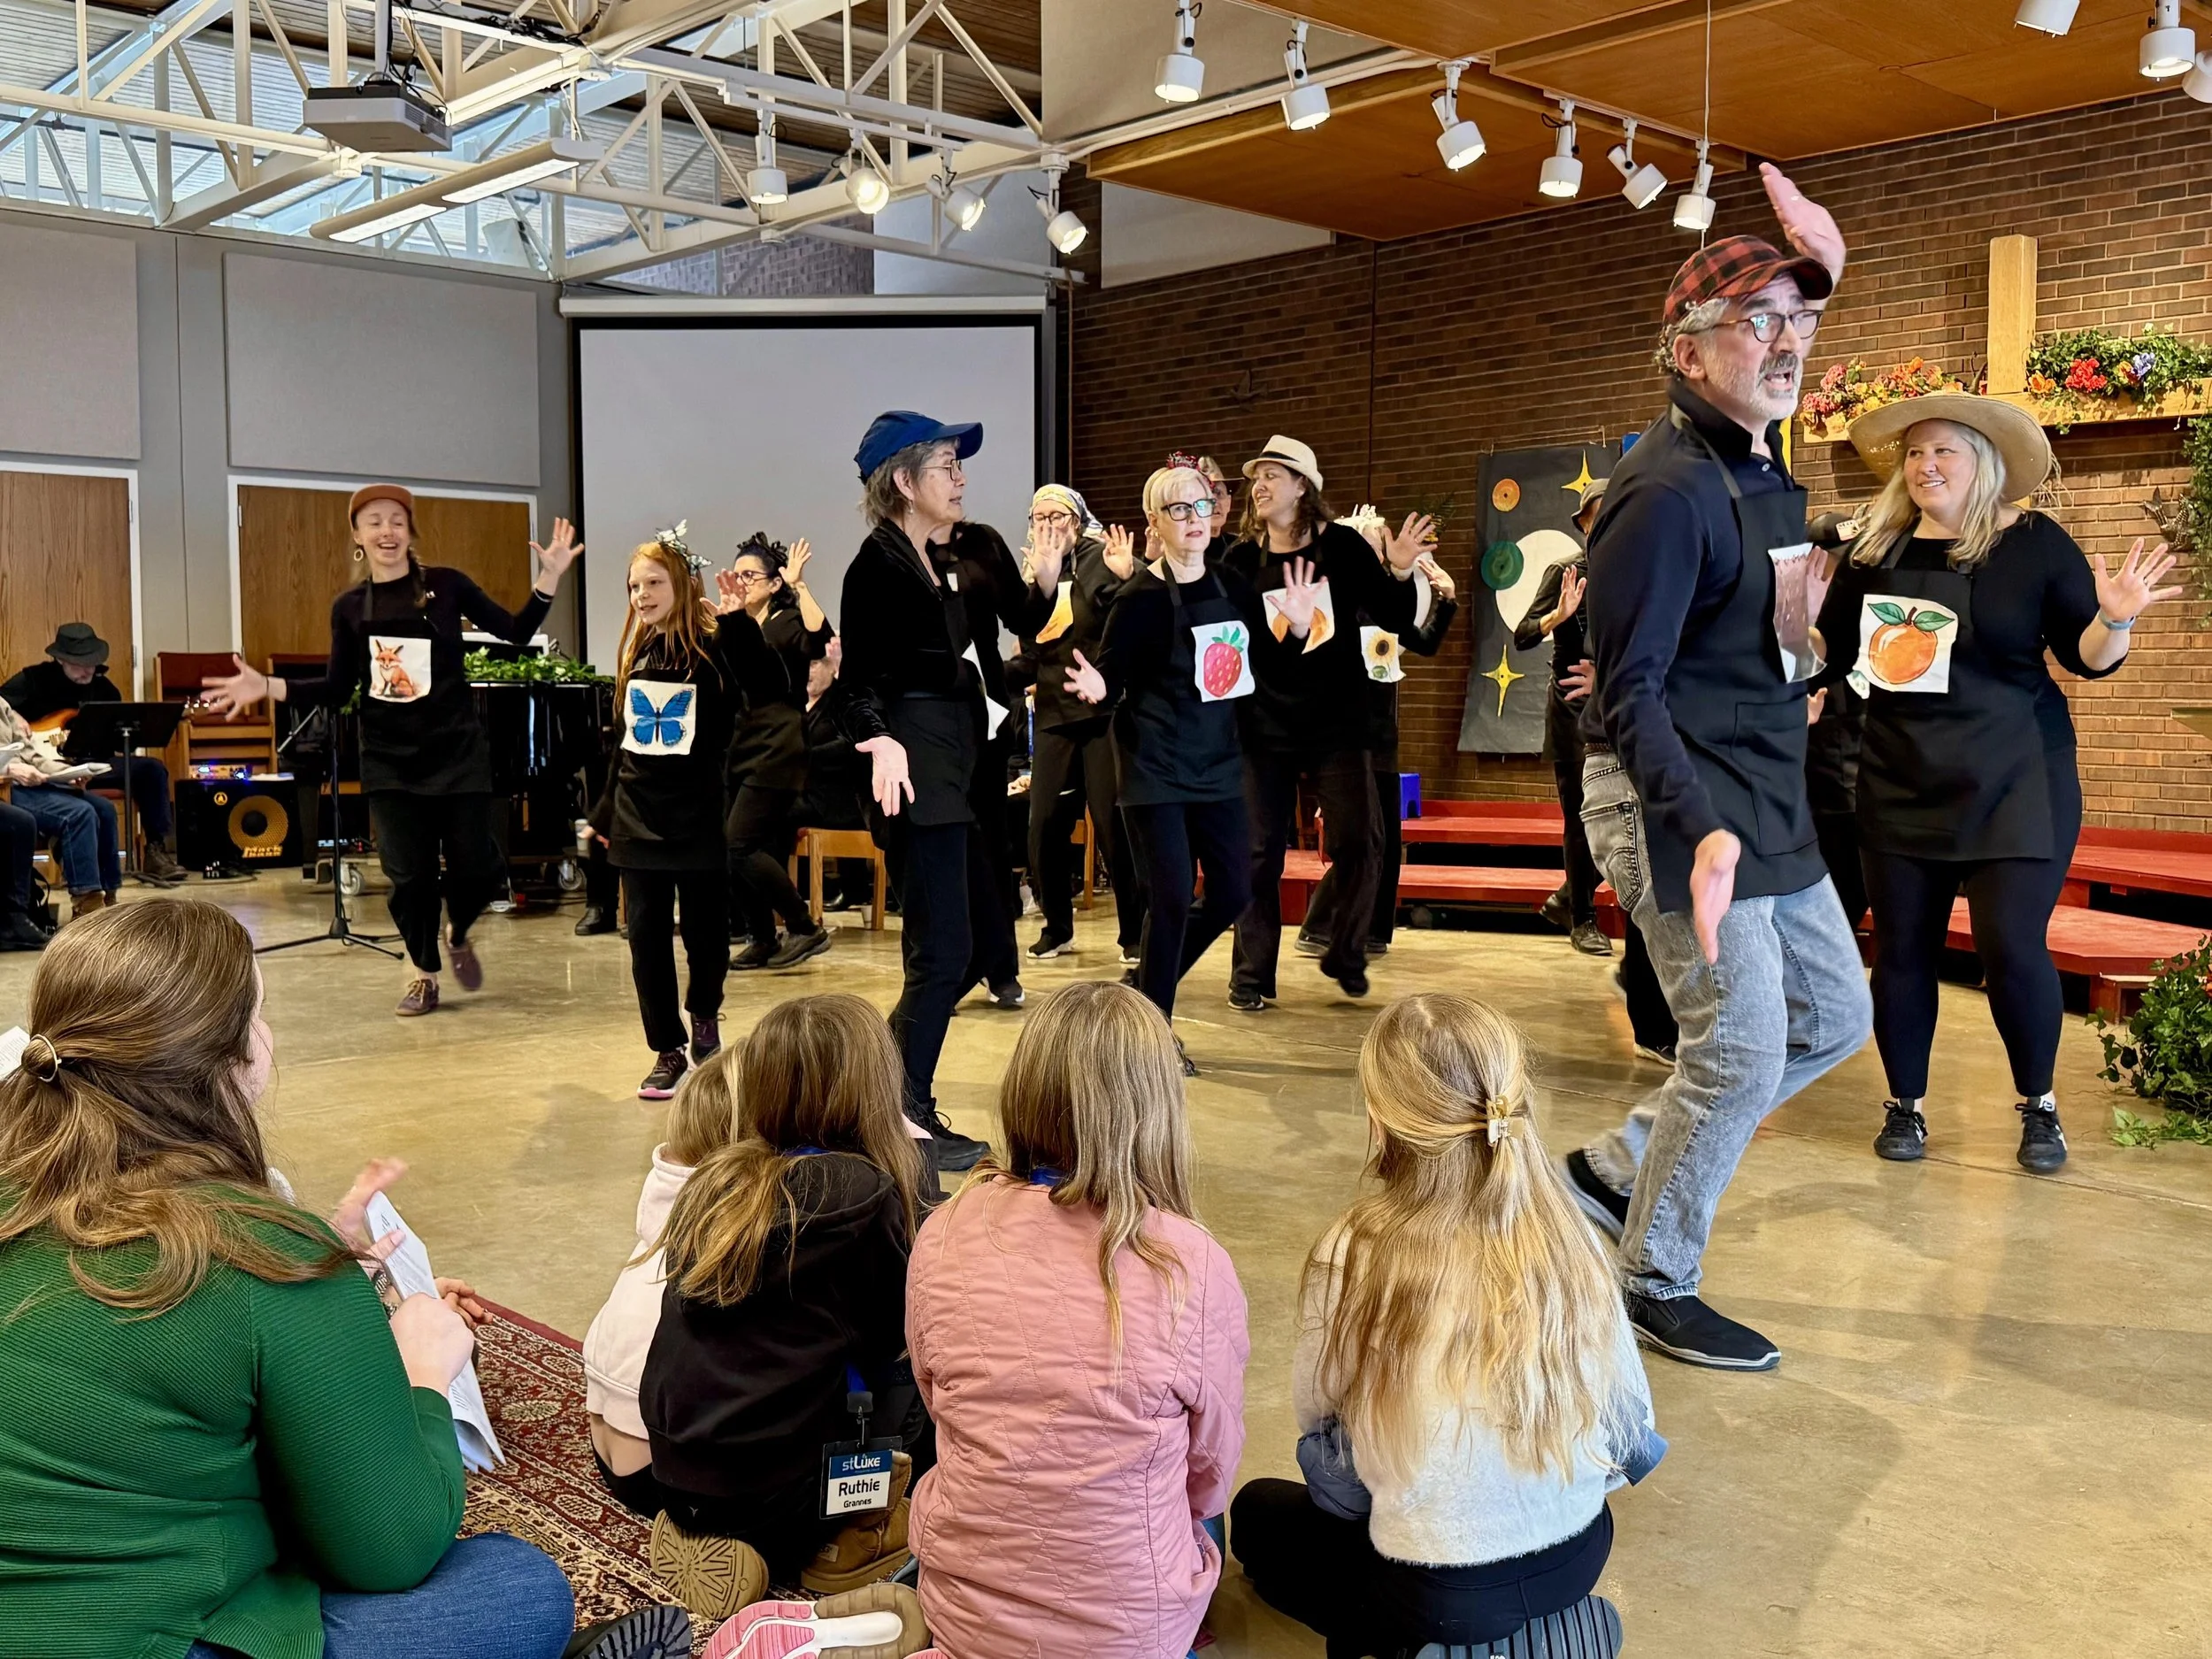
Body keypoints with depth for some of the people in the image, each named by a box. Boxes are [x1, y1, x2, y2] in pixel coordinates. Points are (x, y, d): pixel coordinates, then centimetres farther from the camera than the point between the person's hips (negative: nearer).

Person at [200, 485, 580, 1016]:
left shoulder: (445, 585, -3)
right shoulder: (348, 606, 3)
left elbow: (516, 632, -6)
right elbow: (338, 690, 6)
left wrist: (549, 577, -16)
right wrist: (267, 686, -3)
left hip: (458, 752, -1)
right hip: (389, 760, 2)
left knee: (475, 869, 0)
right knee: (410, 874, 3)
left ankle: (458, 937, 33)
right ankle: (423, 975, 24)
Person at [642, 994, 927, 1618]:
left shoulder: (715, 1178, 4)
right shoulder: (868, 1192, -13)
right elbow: (894, 1338, -1)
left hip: (673, 1468, 6)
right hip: (781, 1487, -6)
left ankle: (697, 1525, 12)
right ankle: (838, 1540, 5)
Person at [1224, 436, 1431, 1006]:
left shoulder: (1341, 545, -3)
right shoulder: (1239, 561, 2)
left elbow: (1394, 620, -3)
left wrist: (1400, 574, -19)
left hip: (1337, 722, -1)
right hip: (1263, 727, 1)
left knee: (1358, 843, -5)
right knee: (1259, 852, 3)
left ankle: (1345, 957, 17)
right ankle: (1251, 974, 14)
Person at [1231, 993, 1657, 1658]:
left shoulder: (1355, 1255, -21)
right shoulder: (1570, 1240, -10)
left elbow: (1315, 1411, -2)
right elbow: (1633, 1428, 1)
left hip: (1436, 1595, -5)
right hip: (1580, 1556, 6)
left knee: (1257, 1513, 24)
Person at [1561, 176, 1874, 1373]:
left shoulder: (1760, 456, 8)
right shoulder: (1667, 491, -19)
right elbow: (1628, 689, -22)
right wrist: (1702, 830, -32)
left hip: (1767, 799, 10)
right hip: (1677, 800, -10)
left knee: (1831, 1017, 15)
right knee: (1741, 1048, -6)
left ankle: (1618, 1170, 25)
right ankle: (1653, 1285, 13)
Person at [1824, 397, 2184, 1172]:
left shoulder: (2034, 541, -5)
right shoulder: (1876, 549, 4)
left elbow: (2087, 657, -4)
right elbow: (1831, 654, 9)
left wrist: (2115, 619, -24)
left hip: (2012, 784, -3)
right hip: (1900, 785, 3)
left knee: (2011, 945, -7)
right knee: (1901, 948, 7)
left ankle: (2038, 1106, 16)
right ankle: (1905, 1106, 22)